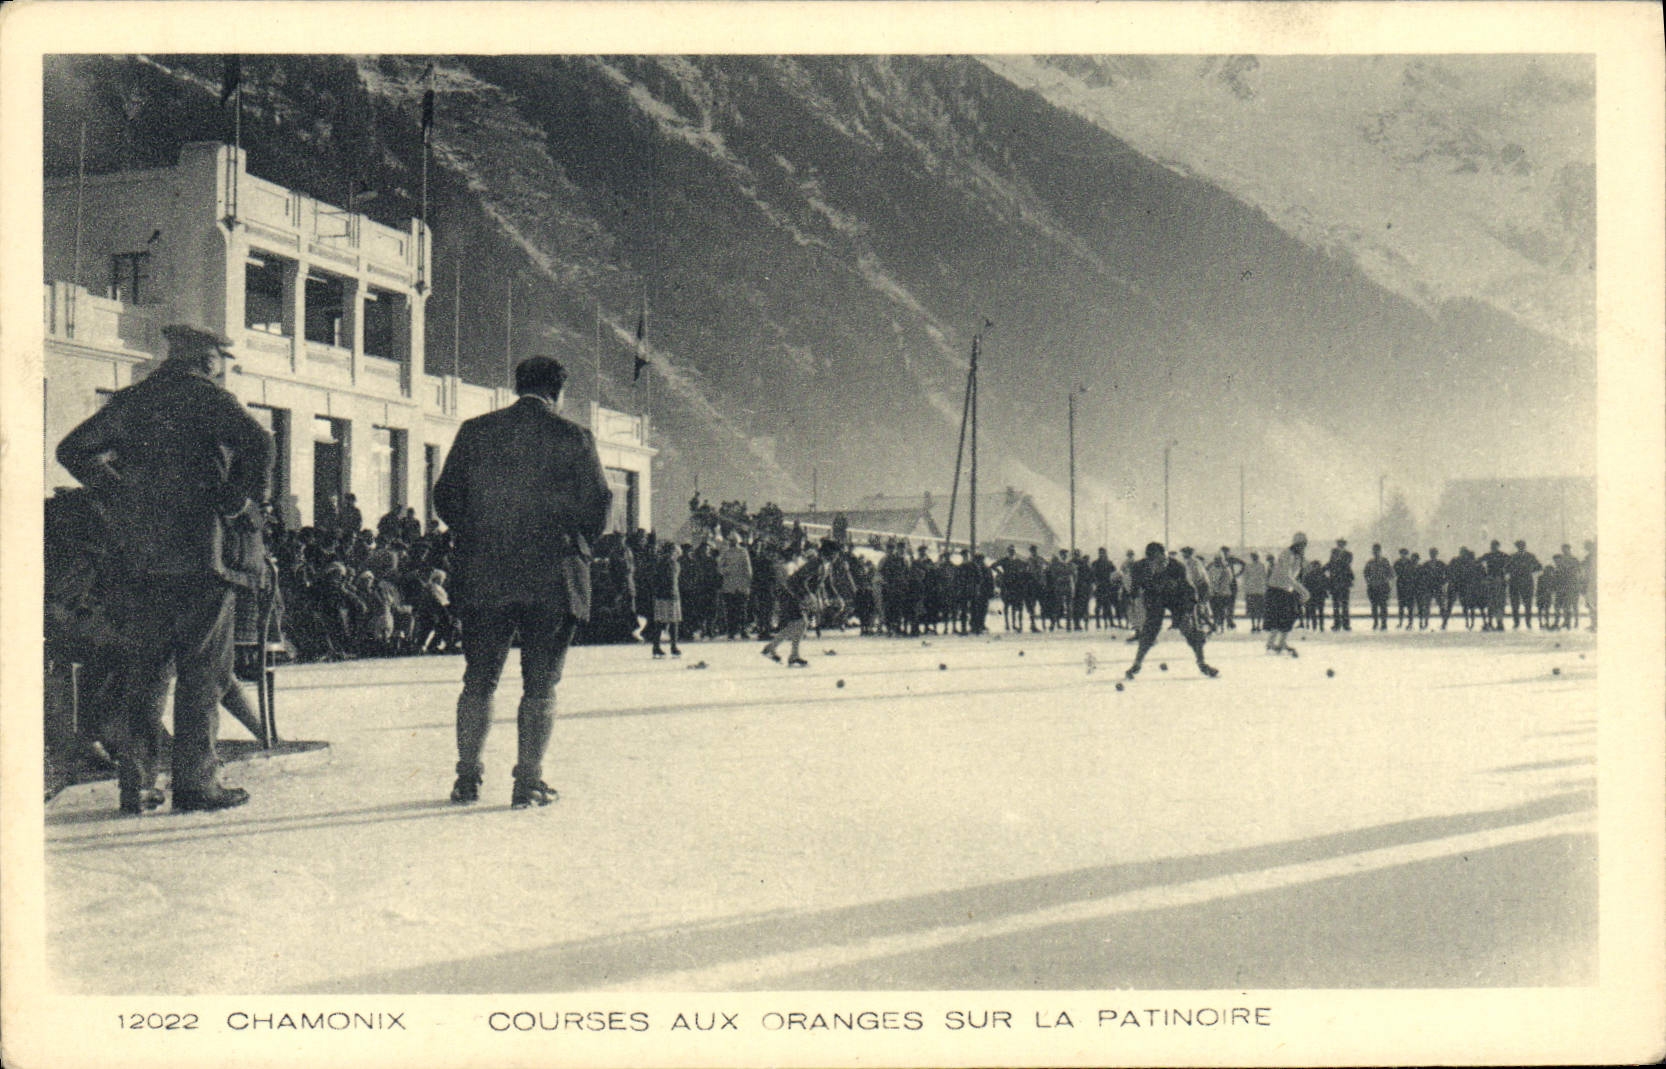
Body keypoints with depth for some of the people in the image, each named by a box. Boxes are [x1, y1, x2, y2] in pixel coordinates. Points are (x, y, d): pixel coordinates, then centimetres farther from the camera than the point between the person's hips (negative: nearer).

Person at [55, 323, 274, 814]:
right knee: (201, 673, 1)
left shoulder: (129, 401, 15)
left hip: (136, 559, 6)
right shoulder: (208, 398, -4)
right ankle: (195, 784, 3)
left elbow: (72, 449, 25)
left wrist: (117, 495, 21)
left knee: (142, 672, 11)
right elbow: (257, 442, -20)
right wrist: (241, 500, -7)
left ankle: (135, 784, 13)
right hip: (196, 557, -6)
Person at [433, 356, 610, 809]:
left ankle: (467, 780, 15)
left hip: (483, 578, 3)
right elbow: (597, 506, -4)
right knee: (540, 686, 5)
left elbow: (445, 497, 5)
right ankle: (529, 783, 5)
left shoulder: (474, 432, 4)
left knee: (478, 682, 13)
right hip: (553, 578, -2)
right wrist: (578, 544, 14)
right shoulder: (574, 439, -4)